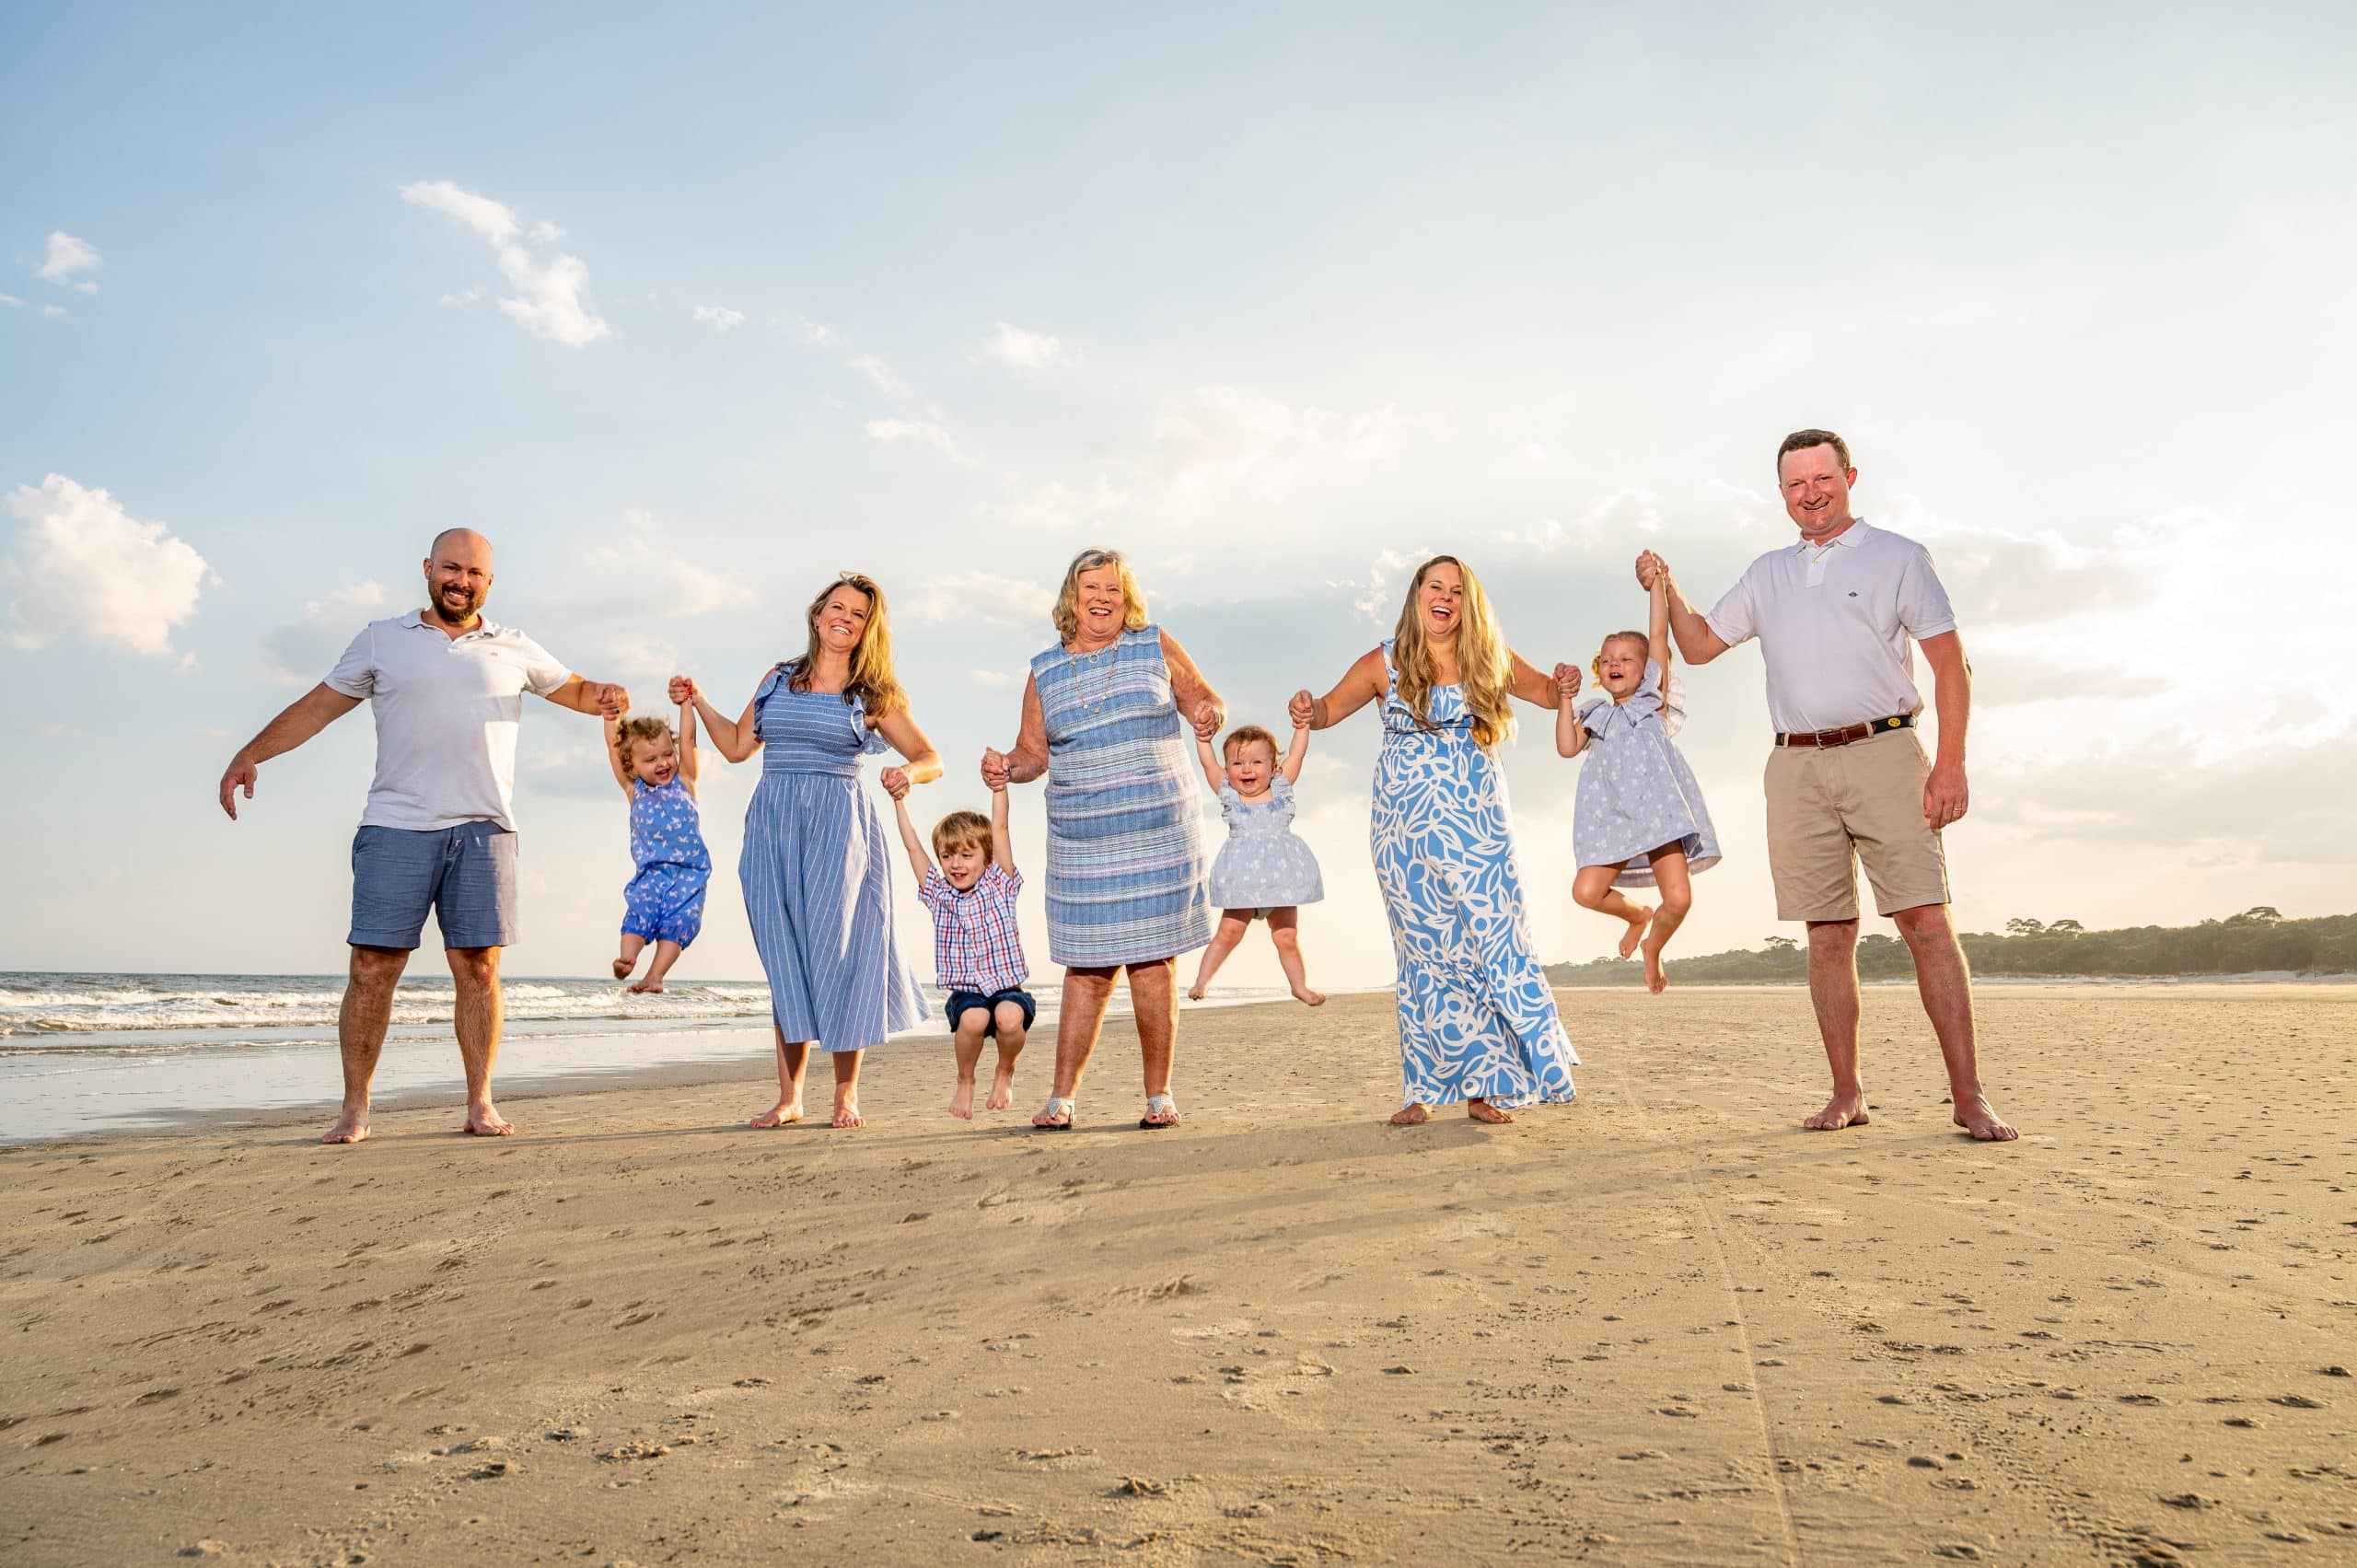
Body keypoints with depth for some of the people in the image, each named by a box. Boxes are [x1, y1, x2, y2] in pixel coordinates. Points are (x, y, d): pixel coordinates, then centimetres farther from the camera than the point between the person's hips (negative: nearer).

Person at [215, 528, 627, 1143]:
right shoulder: (381, 639, 14)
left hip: (483, 828, 1)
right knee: (372, 967, -3)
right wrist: (249, 755, 7)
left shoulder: (515, 649, 15)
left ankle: (481, 1104, 8)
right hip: (395, 828, 0)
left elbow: (570, 688, 23)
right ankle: (355, 1110, 6)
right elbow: (319, 705, 14)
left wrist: (605, 696, 0)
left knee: (479, 968, 0)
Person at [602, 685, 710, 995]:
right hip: (650, 873, 1)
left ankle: (655, 975, -20)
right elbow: (613, 746, 8)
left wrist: (684, 701, 1)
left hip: (689, 873, -1)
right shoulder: (634, 790, 11)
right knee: (639, 913, -21)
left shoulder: (684, 781, 9)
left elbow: (687, 739, 4)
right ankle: (626, 958, -38)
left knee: (677, 922, -15)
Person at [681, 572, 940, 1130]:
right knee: (784, 957, 3)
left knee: (835, 950, -6)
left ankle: (846, 1094, 5)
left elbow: (932, 760, 5)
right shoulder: (778, 680, 16)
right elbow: (737, 746, 21)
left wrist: (908, 772, -16)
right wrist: (698, 702, 14)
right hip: (772, 826, 3)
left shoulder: (873, 697, 7)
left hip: (838, 827, -3)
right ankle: (789, 1096, 8)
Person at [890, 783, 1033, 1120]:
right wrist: (899, 800, 11)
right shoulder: (938, 894, 11)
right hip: (965, 992, 1)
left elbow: (999, 829, 0)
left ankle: (1005, 1073, 1)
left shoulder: (999, 885, 5)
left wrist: (998, 786, -5)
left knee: (1010, 1017, -33)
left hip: (1007, 989, -1)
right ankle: (965, 1083, -2)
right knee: (973, 1018, -32)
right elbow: (912, 846, 10)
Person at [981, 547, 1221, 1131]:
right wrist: (1007, 767, -9)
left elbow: (1207, 701, 8)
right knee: (1087, 968, 1)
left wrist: (1209, 715, -15)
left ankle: (1159, 1095, 13)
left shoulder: (1157, 647, 7)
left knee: (1153, 963, 0)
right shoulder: (1045, 671, 10)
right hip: (1081, 845, 1)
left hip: (1159, 836, -1)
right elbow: (1033, 752, 12)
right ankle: (1062, 1097, 11)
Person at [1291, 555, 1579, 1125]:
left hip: (1476, 820, 1)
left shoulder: (1489, 660, 5)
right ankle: (1423, 1089, 11)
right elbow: (1329, 709, 6)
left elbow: (1546, 692, 17)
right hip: (1405, 823, -1)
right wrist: (1308, 711, -16)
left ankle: (1483, 1085, 5)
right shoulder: (1384, 663, 1)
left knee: (1493, 939, -5)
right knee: (1423, 951, 3)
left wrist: (1563, 686, -6)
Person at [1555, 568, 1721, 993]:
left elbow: (1659, 635, 4)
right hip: (1611, 815, 3)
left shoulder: (1653, 696, 12)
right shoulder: (1595, 713, 19)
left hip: (1658, 809, -3)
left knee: (1679, 898, -14)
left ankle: (1652, 947, 18)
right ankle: (1636, 914, 20)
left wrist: (1655, 581, 2)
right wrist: (1567, 699, -1)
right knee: (1586, 891, -13)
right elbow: (1567, 748, 3)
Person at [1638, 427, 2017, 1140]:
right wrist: (1667, 592, 5)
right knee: (1828, 935, 4)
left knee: (1926, 921, -10)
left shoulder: (1897, 557, 6)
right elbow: (1699, 645, 23)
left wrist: (1951, 763, -10)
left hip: (1882, 754, -3)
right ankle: (1846, 1093, 10)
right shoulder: (1767, 574, 19)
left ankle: (1969, 1095, -6)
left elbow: (1950, 663, 0)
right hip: (1797, 768, 4)